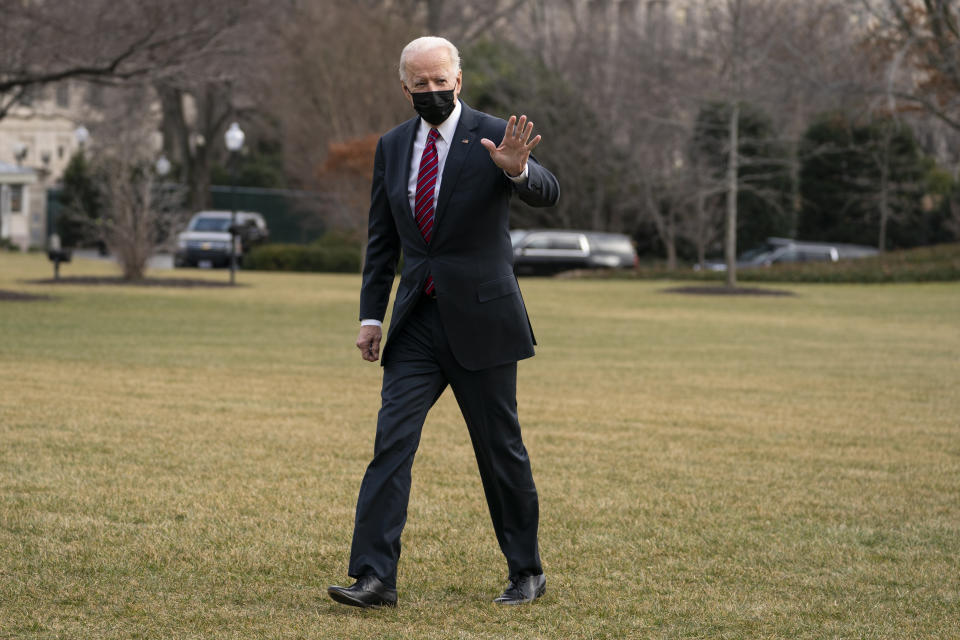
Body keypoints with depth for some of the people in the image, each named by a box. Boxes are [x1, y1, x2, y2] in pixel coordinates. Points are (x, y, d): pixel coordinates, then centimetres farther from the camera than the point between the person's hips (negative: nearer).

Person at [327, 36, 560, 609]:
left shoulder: (493, 137, -6)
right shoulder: (393, 146, 9)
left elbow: (548, 194, -21)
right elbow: (382, 239, 14)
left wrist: (517, 171, -43)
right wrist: (372, 315, 8)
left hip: (480, 320, -4)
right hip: (418, 323, 4)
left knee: (501, 449, 5)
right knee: (392, 441, -8)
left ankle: (527, 572, 20)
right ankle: (375, 577, -11)